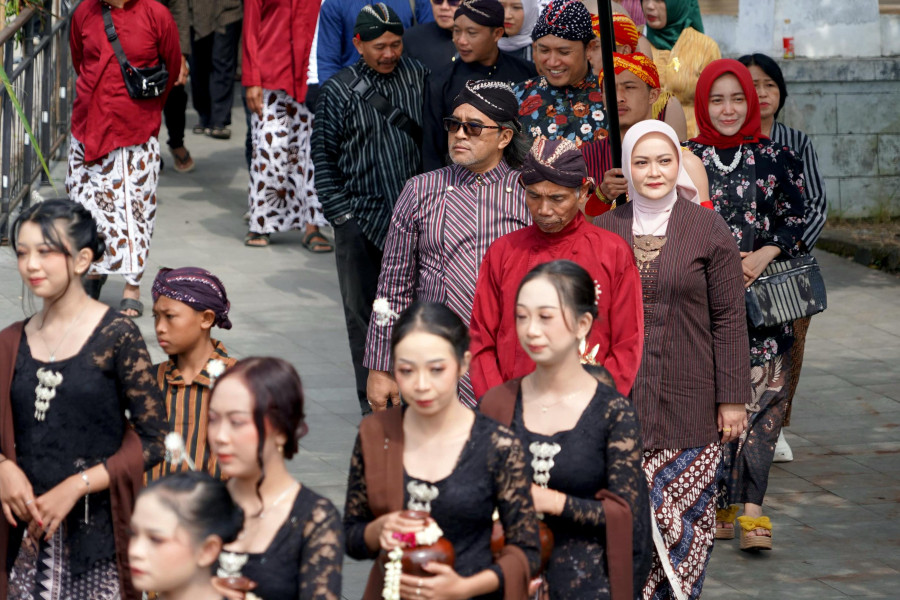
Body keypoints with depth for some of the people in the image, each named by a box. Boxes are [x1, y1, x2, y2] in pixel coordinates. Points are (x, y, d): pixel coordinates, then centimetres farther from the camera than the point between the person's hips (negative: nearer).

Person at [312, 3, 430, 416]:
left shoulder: (420, 78, 6)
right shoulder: (338, 91, 2)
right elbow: (323, 155, 5)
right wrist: (340, 212, -2)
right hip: (360, 221, -1)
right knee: (362, 312, 3)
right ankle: (373, 402, 11)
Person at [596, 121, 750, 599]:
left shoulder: (709, 230, 0)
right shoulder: (602, 231, 7)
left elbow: (729, 318, 0)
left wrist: (733, 398, -3)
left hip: (688, 399, -2)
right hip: (618, 397, 2)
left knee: (685, 516, -2)